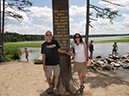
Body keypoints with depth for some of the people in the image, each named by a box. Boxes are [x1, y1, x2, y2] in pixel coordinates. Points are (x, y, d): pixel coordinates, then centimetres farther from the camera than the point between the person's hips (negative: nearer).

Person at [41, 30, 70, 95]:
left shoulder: (55, 42, 5)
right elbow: (43, 56, -2)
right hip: (48, 64, -2)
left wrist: (65, 51, 2)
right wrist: (43, 65, -7)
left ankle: (55, 89, 17)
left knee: (57, 76, 1)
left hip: (56, 63, 2)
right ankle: (50, 86, 35)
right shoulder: (44, 45, -1)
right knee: (48, 77, 8)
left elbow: (59, 50, 14)